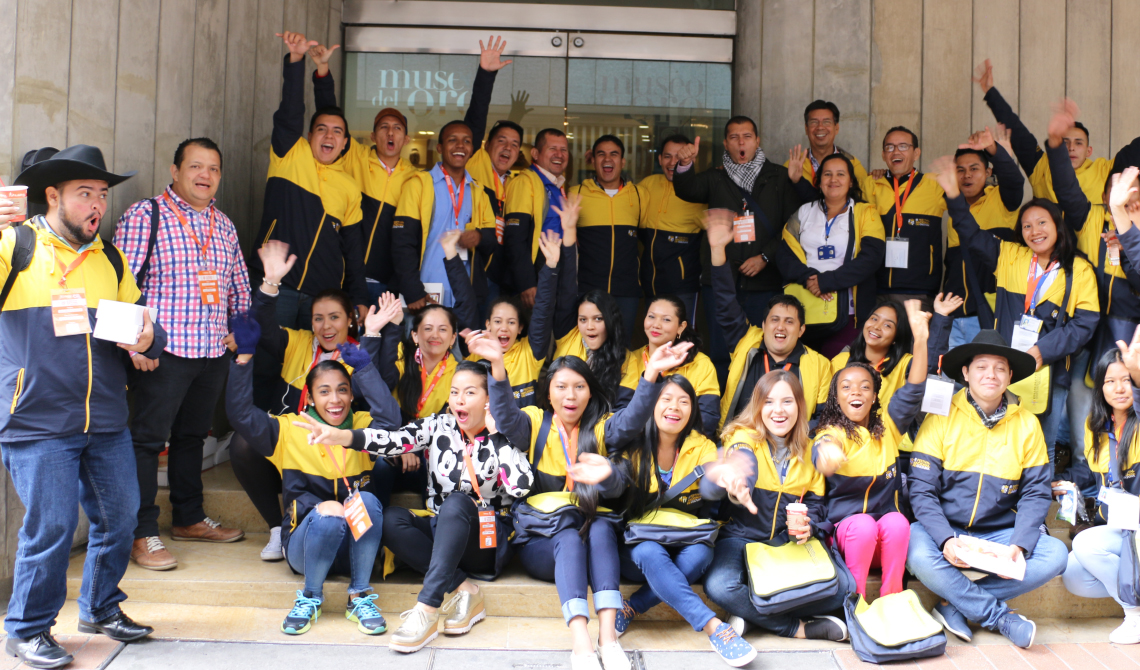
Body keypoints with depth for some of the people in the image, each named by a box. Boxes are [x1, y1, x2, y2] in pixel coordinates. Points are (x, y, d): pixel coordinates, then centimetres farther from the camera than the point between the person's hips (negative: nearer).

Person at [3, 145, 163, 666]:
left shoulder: (110, 258, 16)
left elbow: (139, 322, 22)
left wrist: (149, 339, -2)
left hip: (106, 422, 6)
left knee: (120, 516, 9)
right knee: (51, 526, -5)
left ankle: (100, 607, 31)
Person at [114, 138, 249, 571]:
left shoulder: (224, 226, 15)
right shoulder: (144, 216, -4)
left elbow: (238, 289, 22)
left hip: (212, 353, 6)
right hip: (163, 352, -6)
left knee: (192, 436, 17)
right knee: (148, 439, -1)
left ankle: (189, 519, 29)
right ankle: (143, 535, 7)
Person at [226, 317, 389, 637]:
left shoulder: (362, 427, 5)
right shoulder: (291, 430, 4)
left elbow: (389, 417, -17)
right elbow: (241, 415, -8)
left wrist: (364, 367, -19)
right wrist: (244, 357, -14)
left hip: (354, 544, 1)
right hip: (305, 545, -1)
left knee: (368, 500, -29)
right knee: (327, 518, -34)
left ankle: (360, 597, -17)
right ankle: (309, 598, -8)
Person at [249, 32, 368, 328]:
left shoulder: (350, 189, 12)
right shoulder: (291, 156, 5)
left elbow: (353, 249, 14)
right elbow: (290, 113, -11)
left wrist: (360, 300, 8)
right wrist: (296, 58, -25)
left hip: (325, 295, 3)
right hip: (276, 287, -3)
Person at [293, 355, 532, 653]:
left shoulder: (502, 437, -3)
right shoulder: (438, 427, 3)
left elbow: (520, 486, -22)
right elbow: (392, 441, -16)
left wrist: (496, 433, -17)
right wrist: (339, 436, -32)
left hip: (489, 541, -3)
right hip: (441, 535, 4)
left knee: (456, 502, -33)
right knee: (392, 519, -24)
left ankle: (427, 611, -40)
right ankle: (464, 590, -25)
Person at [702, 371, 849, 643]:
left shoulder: (808, 451, 8)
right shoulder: (744, 439, -9)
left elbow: (814, 502, 14)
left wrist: (806, 525, -12)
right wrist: (721, 476, -60)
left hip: (788, 544, 4)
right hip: (741, 538, -4)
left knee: (836, 593, -23)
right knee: (719, 587, -35)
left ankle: (750, 613, -12)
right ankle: (800, 628, -17)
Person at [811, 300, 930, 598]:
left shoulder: (887, 427, 7)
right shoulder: (832, 433, -5)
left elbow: (912, 391, -7)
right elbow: (824, 448, -30)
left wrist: (920, 340, -22)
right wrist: (826, 452, -58)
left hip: (889, 537, 2)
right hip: (845, 530, -2)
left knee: (896, 523, -29)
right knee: (863, 525, -33)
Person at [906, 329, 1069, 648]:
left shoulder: (1026, 424, 6)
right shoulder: (941, 418, -4)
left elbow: (1036, 492, 4)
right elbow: (921, 489, -7)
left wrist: (1019, 545, -13)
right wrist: (946, 540, -24)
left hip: (999, 535, 3)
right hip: (945, 530, -3)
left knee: (1055, 554, -23)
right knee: (918, 554, -33)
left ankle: (954, 604, -16)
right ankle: (1000, 617, -14)